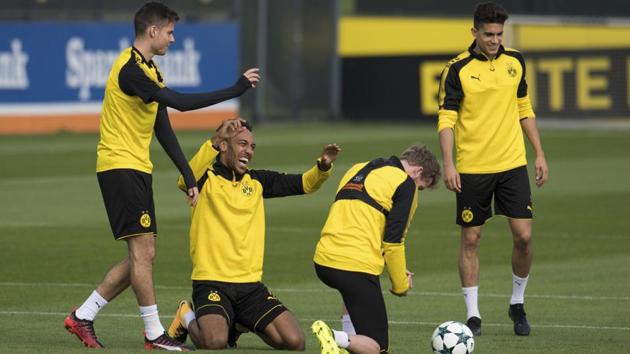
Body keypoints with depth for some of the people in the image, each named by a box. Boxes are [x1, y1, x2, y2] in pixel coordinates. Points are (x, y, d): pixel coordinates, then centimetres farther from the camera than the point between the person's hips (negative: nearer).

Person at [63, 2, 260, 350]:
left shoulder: (150, 70, 15)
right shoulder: (130, 69, -17)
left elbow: (163, 130, 18)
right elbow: (180, 102, -26)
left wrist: (189, 176, 13)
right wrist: (236, 89, -22)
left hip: (137, 168, 10)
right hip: (120, 166, -10)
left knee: (141, 256, 9)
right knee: (143, 250, -9)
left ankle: (82, 317, 15)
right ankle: (154, 334, -5)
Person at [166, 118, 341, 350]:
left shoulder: (257, 181, 14)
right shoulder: (207, 179, -3)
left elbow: (305, 184, 14)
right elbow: (186, 181, -26)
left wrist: (323, 166, -9)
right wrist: (214, 141, -37)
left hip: (251, 284, 5)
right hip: (211, 282, -5)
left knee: (295, 342, -9)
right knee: (214, 342, -30)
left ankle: (241, 325, 20)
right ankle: (187, 319, 7)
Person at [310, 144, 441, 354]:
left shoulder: (357, 170, 23)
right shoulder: (405, 184, 0)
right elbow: (393, 241, -5)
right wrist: (401, 285, 8)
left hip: (322, 261, 7)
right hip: (357, 266, -7)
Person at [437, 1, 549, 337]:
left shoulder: (514, 61, 6)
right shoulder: (458, 69, -7)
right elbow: (446, 119, -8)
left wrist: (540, 155, 11)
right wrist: (448, 164, -18)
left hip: (512, 164, 3)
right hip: (472, 169, -3)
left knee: (523, 235, -4)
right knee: (470, 239, 2)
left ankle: (517, 303, 16)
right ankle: (473, 315, 10)